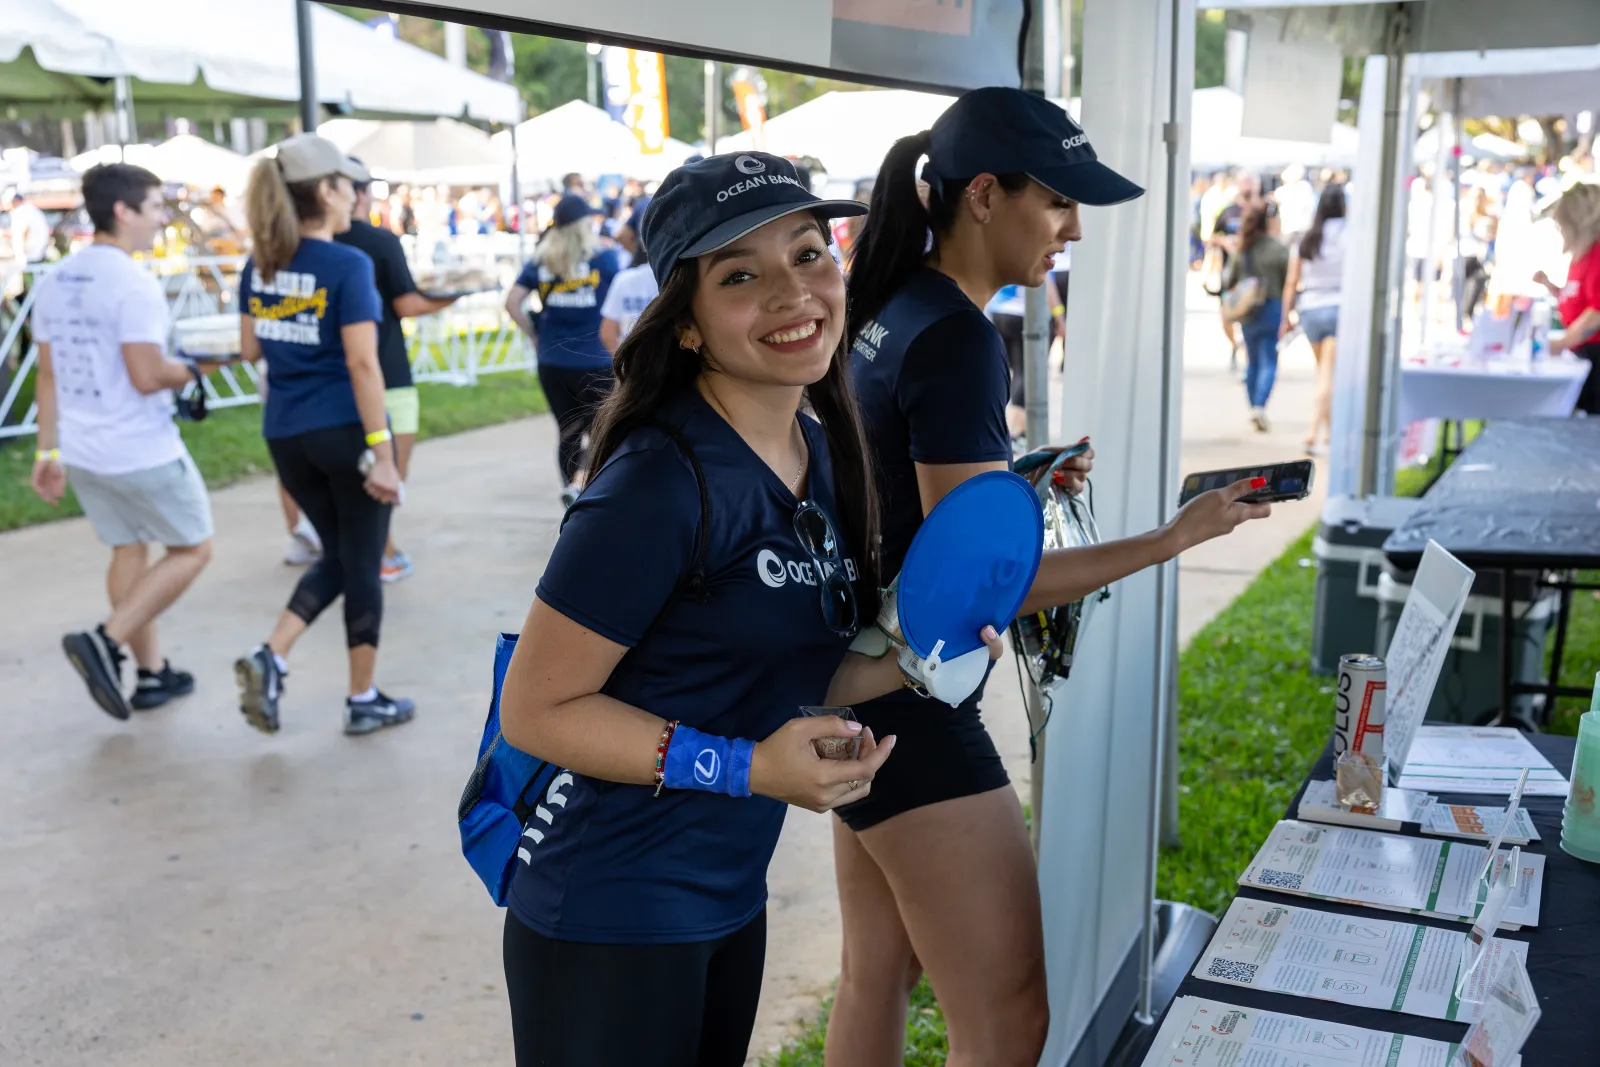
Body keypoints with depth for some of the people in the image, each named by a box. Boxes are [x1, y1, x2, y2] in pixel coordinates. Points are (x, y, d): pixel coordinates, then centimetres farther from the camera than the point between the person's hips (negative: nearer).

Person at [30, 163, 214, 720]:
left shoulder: (55, 280, 7)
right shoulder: (133, 282, -19)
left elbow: (49, 376, 10)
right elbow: (147, 377, -24)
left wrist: (48, 451, 15)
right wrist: (189, 370, -4)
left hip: (83, 452, 8)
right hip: (144, 453, -8)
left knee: (128, 552, 18)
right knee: (192, 549, 9)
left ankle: (152, 674, 25)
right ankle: (105, 642, -2)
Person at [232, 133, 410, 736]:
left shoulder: (259, 266, 6)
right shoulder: (347, 266, -13)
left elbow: (250, 350, 13)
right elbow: (362, 363, -18)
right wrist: (381, 452, -17)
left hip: (286, 436, 6)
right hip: (345, 431, -6)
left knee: (337, 556, 21)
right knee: (362, 564, 8)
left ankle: (270, 658, 2)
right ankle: (364, 701, 18)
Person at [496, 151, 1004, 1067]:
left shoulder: (820, 449, 1)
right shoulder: (665, 481, -24)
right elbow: (537, 707, -19)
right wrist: (747, 769, -24)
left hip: (731, 901, 8)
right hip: (610, 921, -8)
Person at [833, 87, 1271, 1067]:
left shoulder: (894, 311, 8)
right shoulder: (958, 340, -20)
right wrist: (1173, 540, -22)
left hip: (856, 688, 10)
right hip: (911, 715, -10)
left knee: (878, 973, 21)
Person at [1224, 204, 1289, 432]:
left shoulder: (1240, 249, 0)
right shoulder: (1278, 248, -8)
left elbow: (1228, 281, 5)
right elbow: (1288, 281, -6)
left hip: (1247, 312, 3)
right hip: (1271, 310, -3)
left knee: (1252, 361, 15)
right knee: (1269, 362, -2)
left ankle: (1254, 407, 20)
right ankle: (1260, 406, -18)